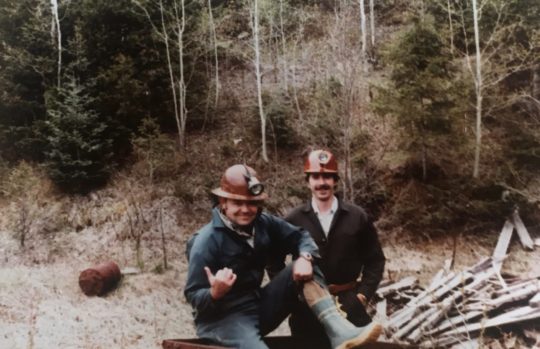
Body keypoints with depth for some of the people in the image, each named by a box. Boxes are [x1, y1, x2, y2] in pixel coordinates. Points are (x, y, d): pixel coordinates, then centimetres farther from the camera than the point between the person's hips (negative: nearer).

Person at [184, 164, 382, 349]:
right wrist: (215, 292, -39)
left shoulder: (263, 224, -3)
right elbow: (193, 296, -16)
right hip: (222, 319, -6)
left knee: (302, 269, -11)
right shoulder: (207, 241, -19)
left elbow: (299, 236, 5)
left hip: (260, 308, 6)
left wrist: (305, 257, -17)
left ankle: (339, 331, -22)